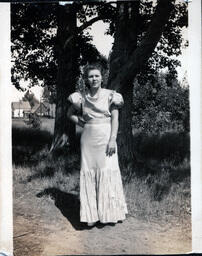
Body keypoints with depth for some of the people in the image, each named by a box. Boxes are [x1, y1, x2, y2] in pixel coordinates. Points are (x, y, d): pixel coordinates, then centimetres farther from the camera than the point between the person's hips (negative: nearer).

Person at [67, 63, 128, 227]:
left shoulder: (110, 95, -1)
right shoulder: (81, 97, 5)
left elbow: (115, 118, -4)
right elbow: (70, 114, 18)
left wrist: (113, 140, -12)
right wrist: (82, 123, 2)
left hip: (106, 138, -2)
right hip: (88, 138, 2)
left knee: (108, 172, 0)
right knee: (88, 173, 4)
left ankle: (109, 212, 13)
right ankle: (91, 214, 14)